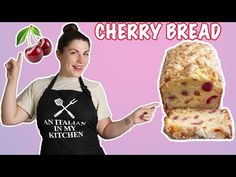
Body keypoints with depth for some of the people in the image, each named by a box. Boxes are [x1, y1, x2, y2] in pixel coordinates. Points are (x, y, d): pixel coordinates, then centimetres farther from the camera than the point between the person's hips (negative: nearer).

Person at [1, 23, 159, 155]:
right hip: (50, 151, 0)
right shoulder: (39, 87, 1)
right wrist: (13, 80, -9)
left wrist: (131, 120, -13)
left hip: (90, 151, 0)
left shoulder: (94, 88, 1)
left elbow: (105, 130, 3)